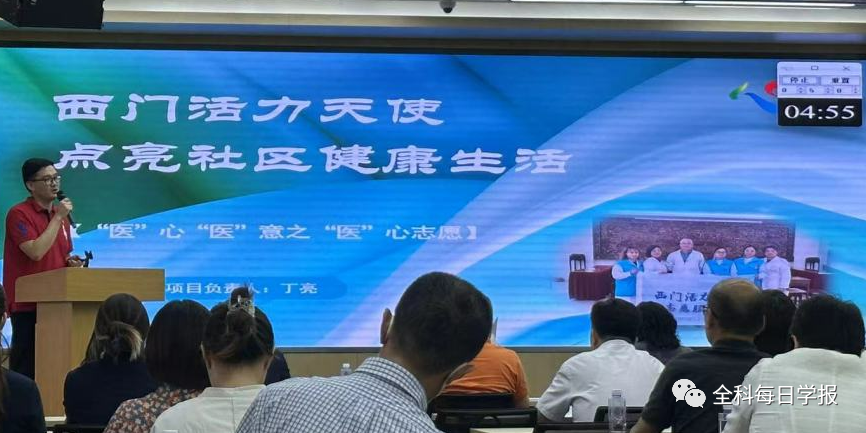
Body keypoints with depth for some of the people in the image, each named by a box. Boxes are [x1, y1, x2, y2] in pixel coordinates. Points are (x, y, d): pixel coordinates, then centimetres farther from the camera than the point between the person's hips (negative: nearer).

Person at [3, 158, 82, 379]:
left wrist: (72, 261, 2)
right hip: (28, 304, -7)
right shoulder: (19, 214, -9)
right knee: (26, 369, -5)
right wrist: (58, 217, -16)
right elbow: (35, 252, -21)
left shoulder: (61, 214, 14)